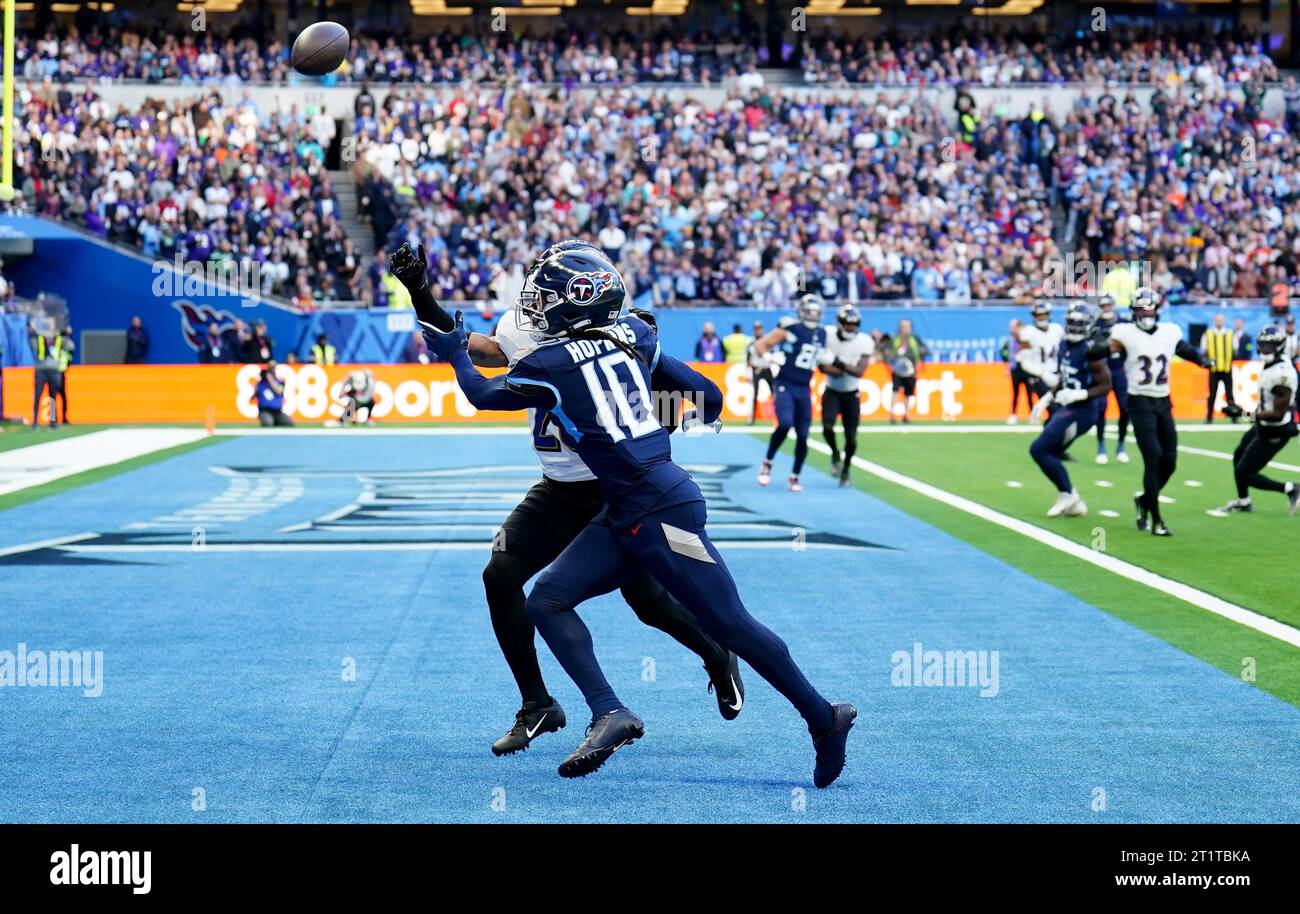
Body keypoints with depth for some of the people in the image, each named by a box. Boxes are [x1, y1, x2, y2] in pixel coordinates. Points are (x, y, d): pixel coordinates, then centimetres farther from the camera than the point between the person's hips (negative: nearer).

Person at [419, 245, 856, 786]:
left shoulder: (551, 364, -9)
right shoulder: (631, 338, 9)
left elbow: (484, 396, 10)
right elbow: (705, 392, 13)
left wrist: (455, 355, 28)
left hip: (660, 508, -9)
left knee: (729, 624, -2)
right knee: (548, 600, 2)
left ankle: (824, 718, 8)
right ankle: (609, 714, -7)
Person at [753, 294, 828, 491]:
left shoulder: (821, 335, 10)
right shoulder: (790, 329, -7)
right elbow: (760, 344, -6)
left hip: (804, 389, 5)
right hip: (785, 386, -5)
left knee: (802, 436, 4)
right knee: (785, 424, -25)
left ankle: (795, 477, 19)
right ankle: (767, 463, -4)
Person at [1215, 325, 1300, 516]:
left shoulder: (1281, 375, -29)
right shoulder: (1271, 364, -1)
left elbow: (1279, 414, -27)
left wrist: (1253, 414, -22)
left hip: (1275, 432, -10)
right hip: (1264, 424, 10)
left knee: (1244, 473, -4)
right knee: (1238, 457, 27)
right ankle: (1243, 502, 45)